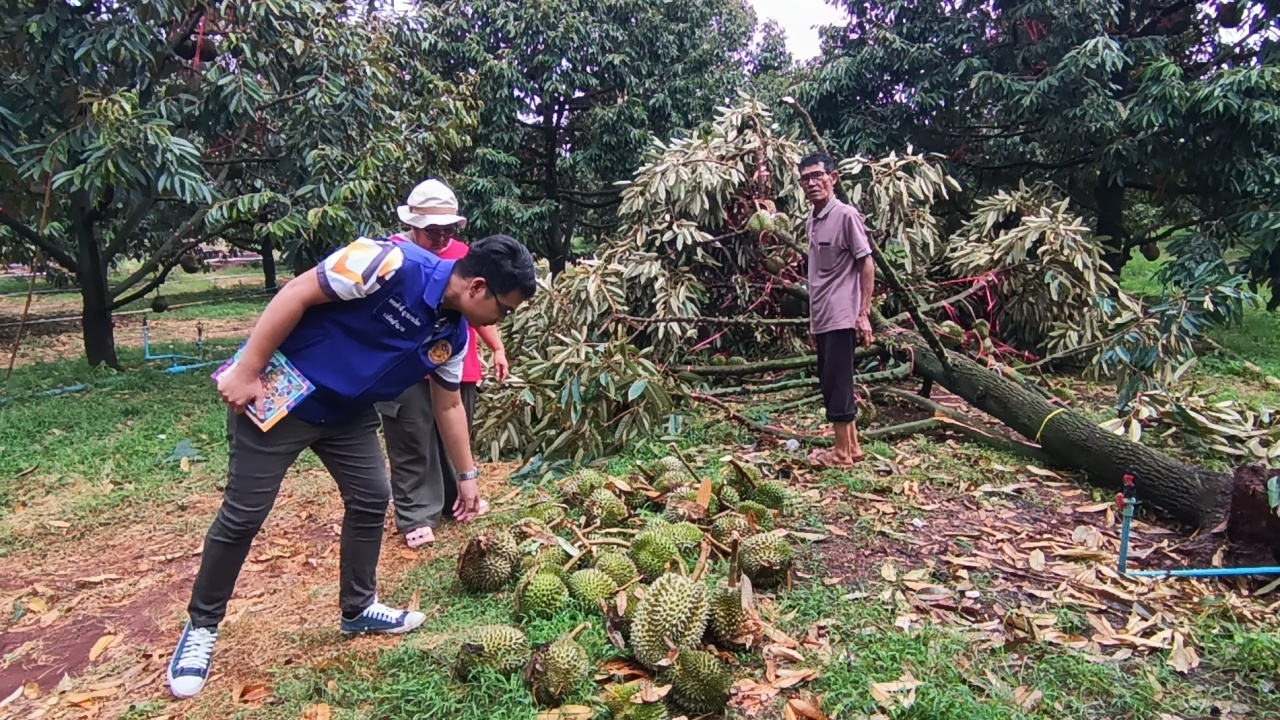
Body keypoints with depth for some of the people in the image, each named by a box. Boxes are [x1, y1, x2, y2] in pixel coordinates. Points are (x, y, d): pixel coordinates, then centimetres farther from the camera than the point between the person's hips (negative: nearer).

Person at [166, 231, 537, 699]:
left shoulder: (452, 335, -3)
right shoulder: (394, 263, -28)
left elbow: (448, 405, 10)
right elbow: (297, 294, -24)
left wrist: (467, 475, 15)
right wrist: (246, 372, -23)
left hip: (348, 413, 8)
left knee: (371, 500, 7)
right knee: (243, 515, 0)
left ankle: (358, 608, 26)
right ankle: (201, 625, 21)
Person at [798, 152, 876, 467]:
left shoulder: (846, 215, -10)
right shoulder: (811, 222, 12)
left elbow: (866, 264, -11)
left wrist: (863, 313, -15)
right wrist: (813, 321, 17)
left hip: (841, 318, -8)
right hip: (821, 319, 8)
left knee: (837, 383, -3)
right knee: (833, 383, 13)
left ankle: (842, 452, 7)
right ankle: (851, 446, 24)